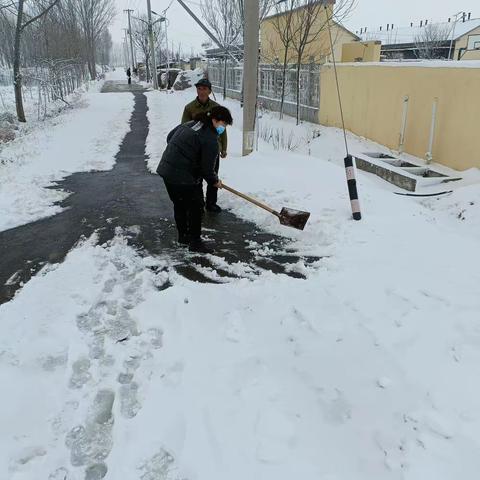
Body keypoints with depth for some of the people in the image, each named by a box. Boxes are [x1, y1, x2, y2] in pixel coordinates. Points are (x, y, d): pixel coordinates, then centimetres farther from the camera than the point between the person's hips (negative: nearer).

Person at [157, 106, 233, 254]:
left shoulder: (189, 124, 11)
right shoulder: (211, 140, -16)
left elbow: (169, 137, 21)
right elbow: (207, 168, -14)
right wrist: (214, 181, 5)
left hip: (166, 170, 9)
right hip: (184, 178, -9)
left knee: (179, 204, 22)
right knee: (196, 207, 5)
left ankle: (183, 236, 35)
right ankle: (195, 242, 12)